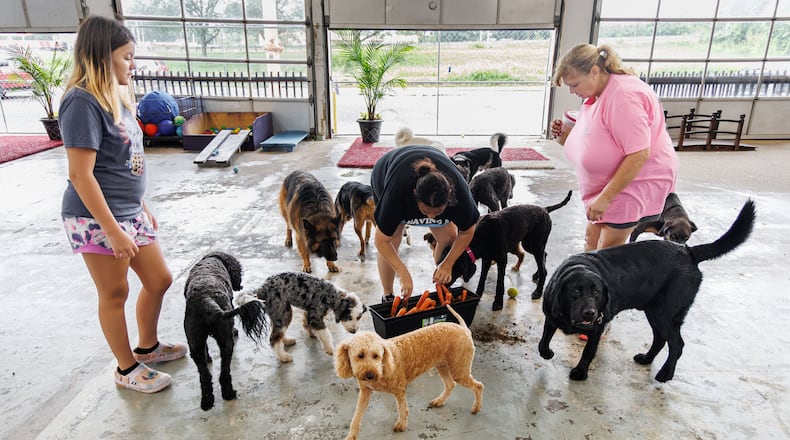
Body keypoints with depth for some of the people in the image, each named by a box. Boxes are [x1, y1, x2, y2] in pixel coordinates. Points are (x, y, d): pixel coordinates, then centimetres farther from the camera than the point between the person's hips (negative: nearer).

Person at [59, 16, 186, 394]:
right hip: (96, 217, -8)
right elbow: (80, 174, -21)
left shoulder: (115, 97, 9)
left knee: (160, 280, 15)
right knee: (114, 294, 6)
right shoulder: (83, 102, -17)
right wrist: (113, 231, -21)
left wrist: (143, 207, 18)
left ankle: (147, 346, 37)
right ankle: (127, 369, 25)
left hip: (129, 212, 9)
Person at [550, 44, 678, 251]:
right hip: (608, 181, 9)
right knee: (591, 241, 11)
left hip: (636, 182, -9)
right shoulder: (597, 92, 6)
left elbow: (639, 155, -29)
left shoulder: (623, 96, -25)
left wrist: (605, 197, -27)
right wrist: (567, 135, -2)